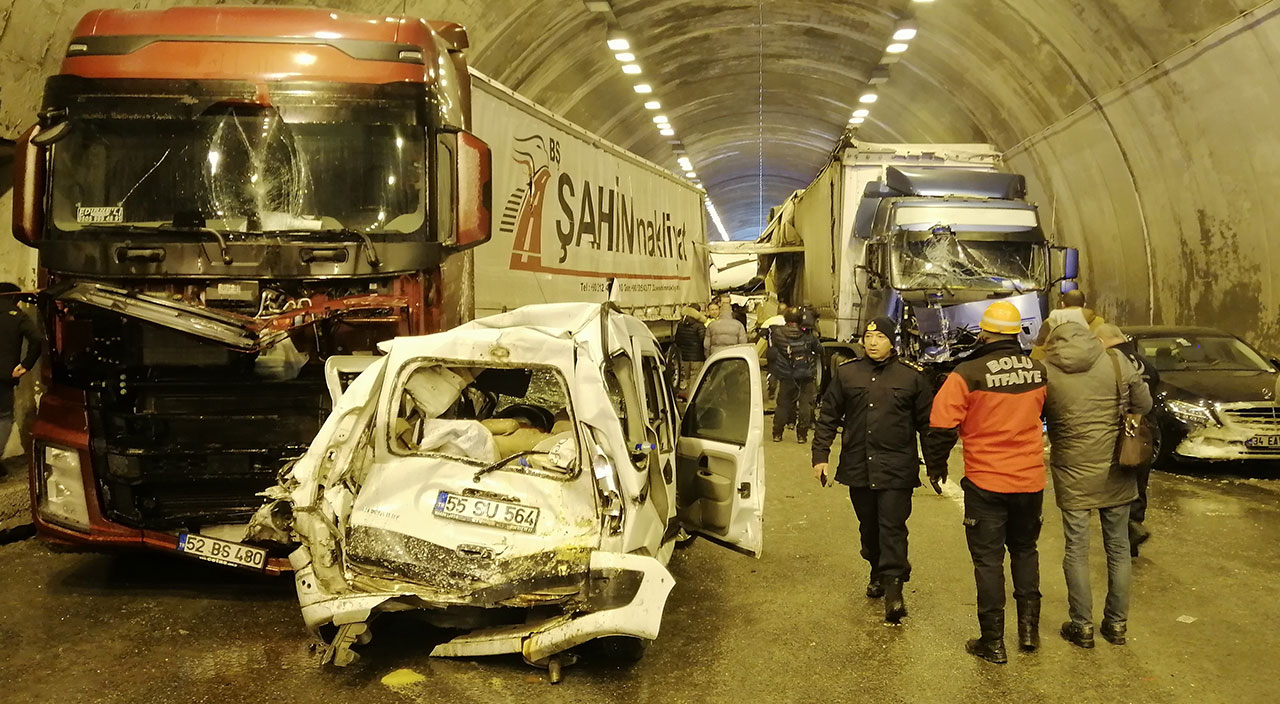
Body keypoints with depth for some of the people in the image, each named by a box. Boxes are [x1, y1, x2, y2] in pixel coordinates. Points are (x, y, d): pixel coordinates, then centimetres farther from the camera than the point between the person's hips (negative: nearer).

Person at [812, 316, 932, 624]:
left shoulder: (912, 376, 0)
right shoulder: (847, 373, 6)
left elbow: (927, 422, 5)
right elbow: (828, 417, 10)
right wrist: (820, 455, 4)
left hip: (897, 468, -3)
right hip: (858, 466, 3)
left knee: (892, 526, -7)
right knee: (869, 526, 15)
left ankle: (893, 588, -5)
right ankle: (878, 572, 34)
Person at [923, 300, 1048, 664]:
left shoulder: (967, 374, -17)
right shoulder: (1039, 371, -2)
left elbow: (942, 426, -17)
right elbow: (1045, 415, 13)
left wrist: (936, 467, -1)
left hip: (986, 482, -4)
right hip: (1031, 479, 4)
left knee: (988, 560, 6)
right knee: (1025, 550, 23)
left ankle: (992, 642, 12)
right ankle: (1029, 626, 26)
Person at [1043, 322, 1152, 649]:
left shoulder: (1046, 373, -10)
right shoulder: (1116, 361, -6)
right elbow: (1143, 403, 3)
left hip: (1073, 476, -2)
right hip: (1116, 473, 2)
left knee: (1077, 551, 9)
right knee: (1118, 548, 15)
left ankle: (1082, 626, 14)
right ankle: (1117, 623, 24)